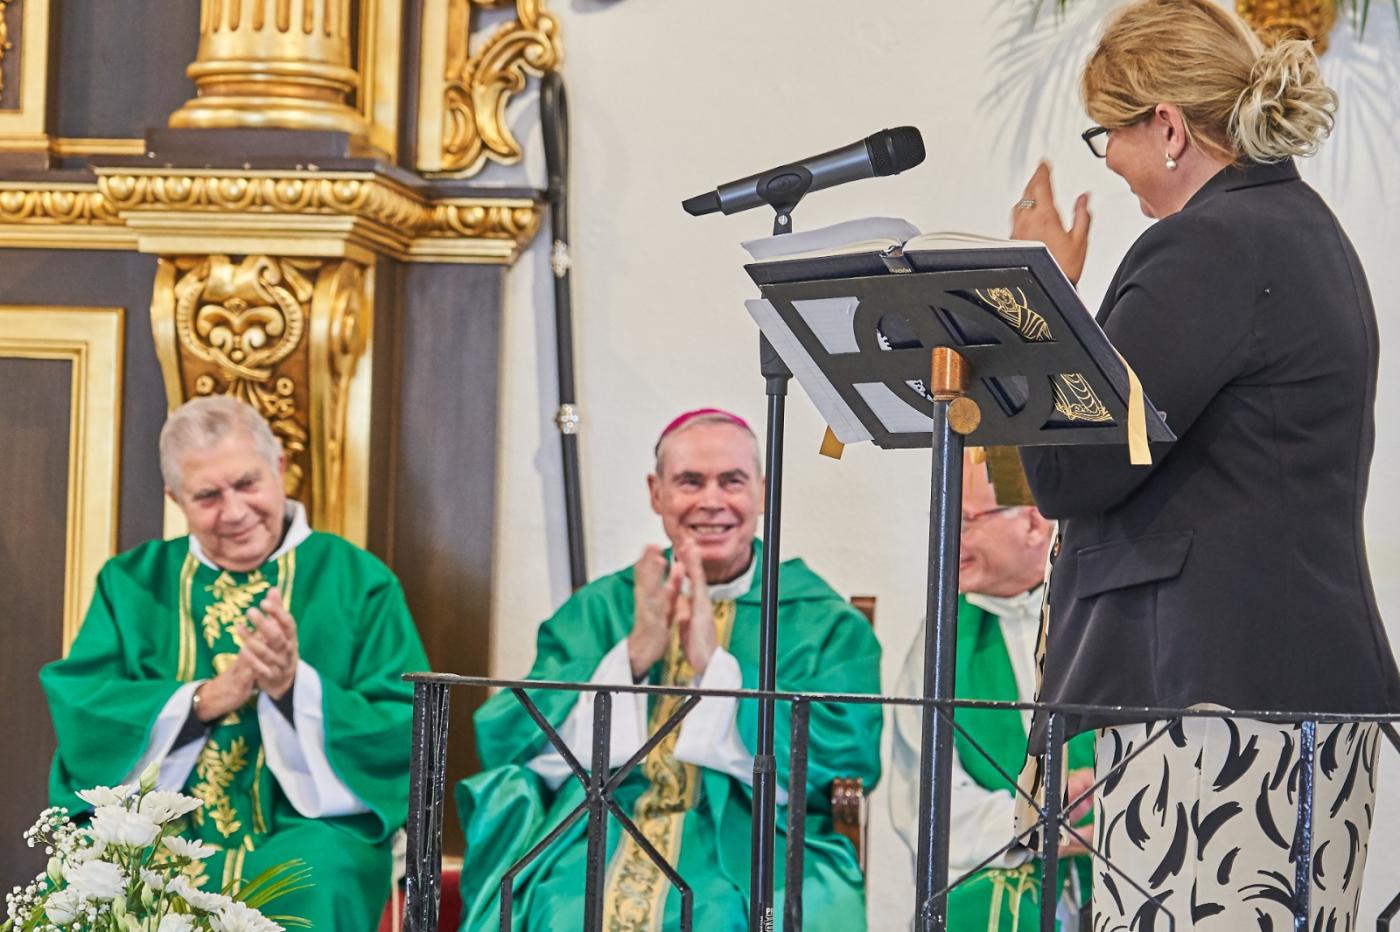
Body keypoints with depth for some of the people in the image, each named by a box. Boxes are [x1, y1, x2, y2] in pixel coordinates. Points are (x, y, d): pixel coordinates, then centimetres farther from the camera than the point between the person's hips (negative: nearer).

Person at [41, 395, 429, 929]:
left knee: (313, 880, -35)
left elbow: (402, 734, -2)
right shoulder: (133, 584, 13)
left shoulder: (355, 582, 6)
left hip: (302, 832, -1)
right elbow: (77, 705, -1)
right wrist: (206, 698, -14)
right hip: (152, 833, 2)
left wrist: (295, 686, -18)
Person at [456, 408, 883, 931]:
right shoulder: (597, 610, 17)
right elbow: (505, 743, 6)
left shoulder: (826, 624, 11)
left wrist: (714, 663, -11)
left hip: (744, 853, -1)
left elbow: (847, 759, -4)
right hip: (592, 843, 2)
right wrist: (633, 655, -6)